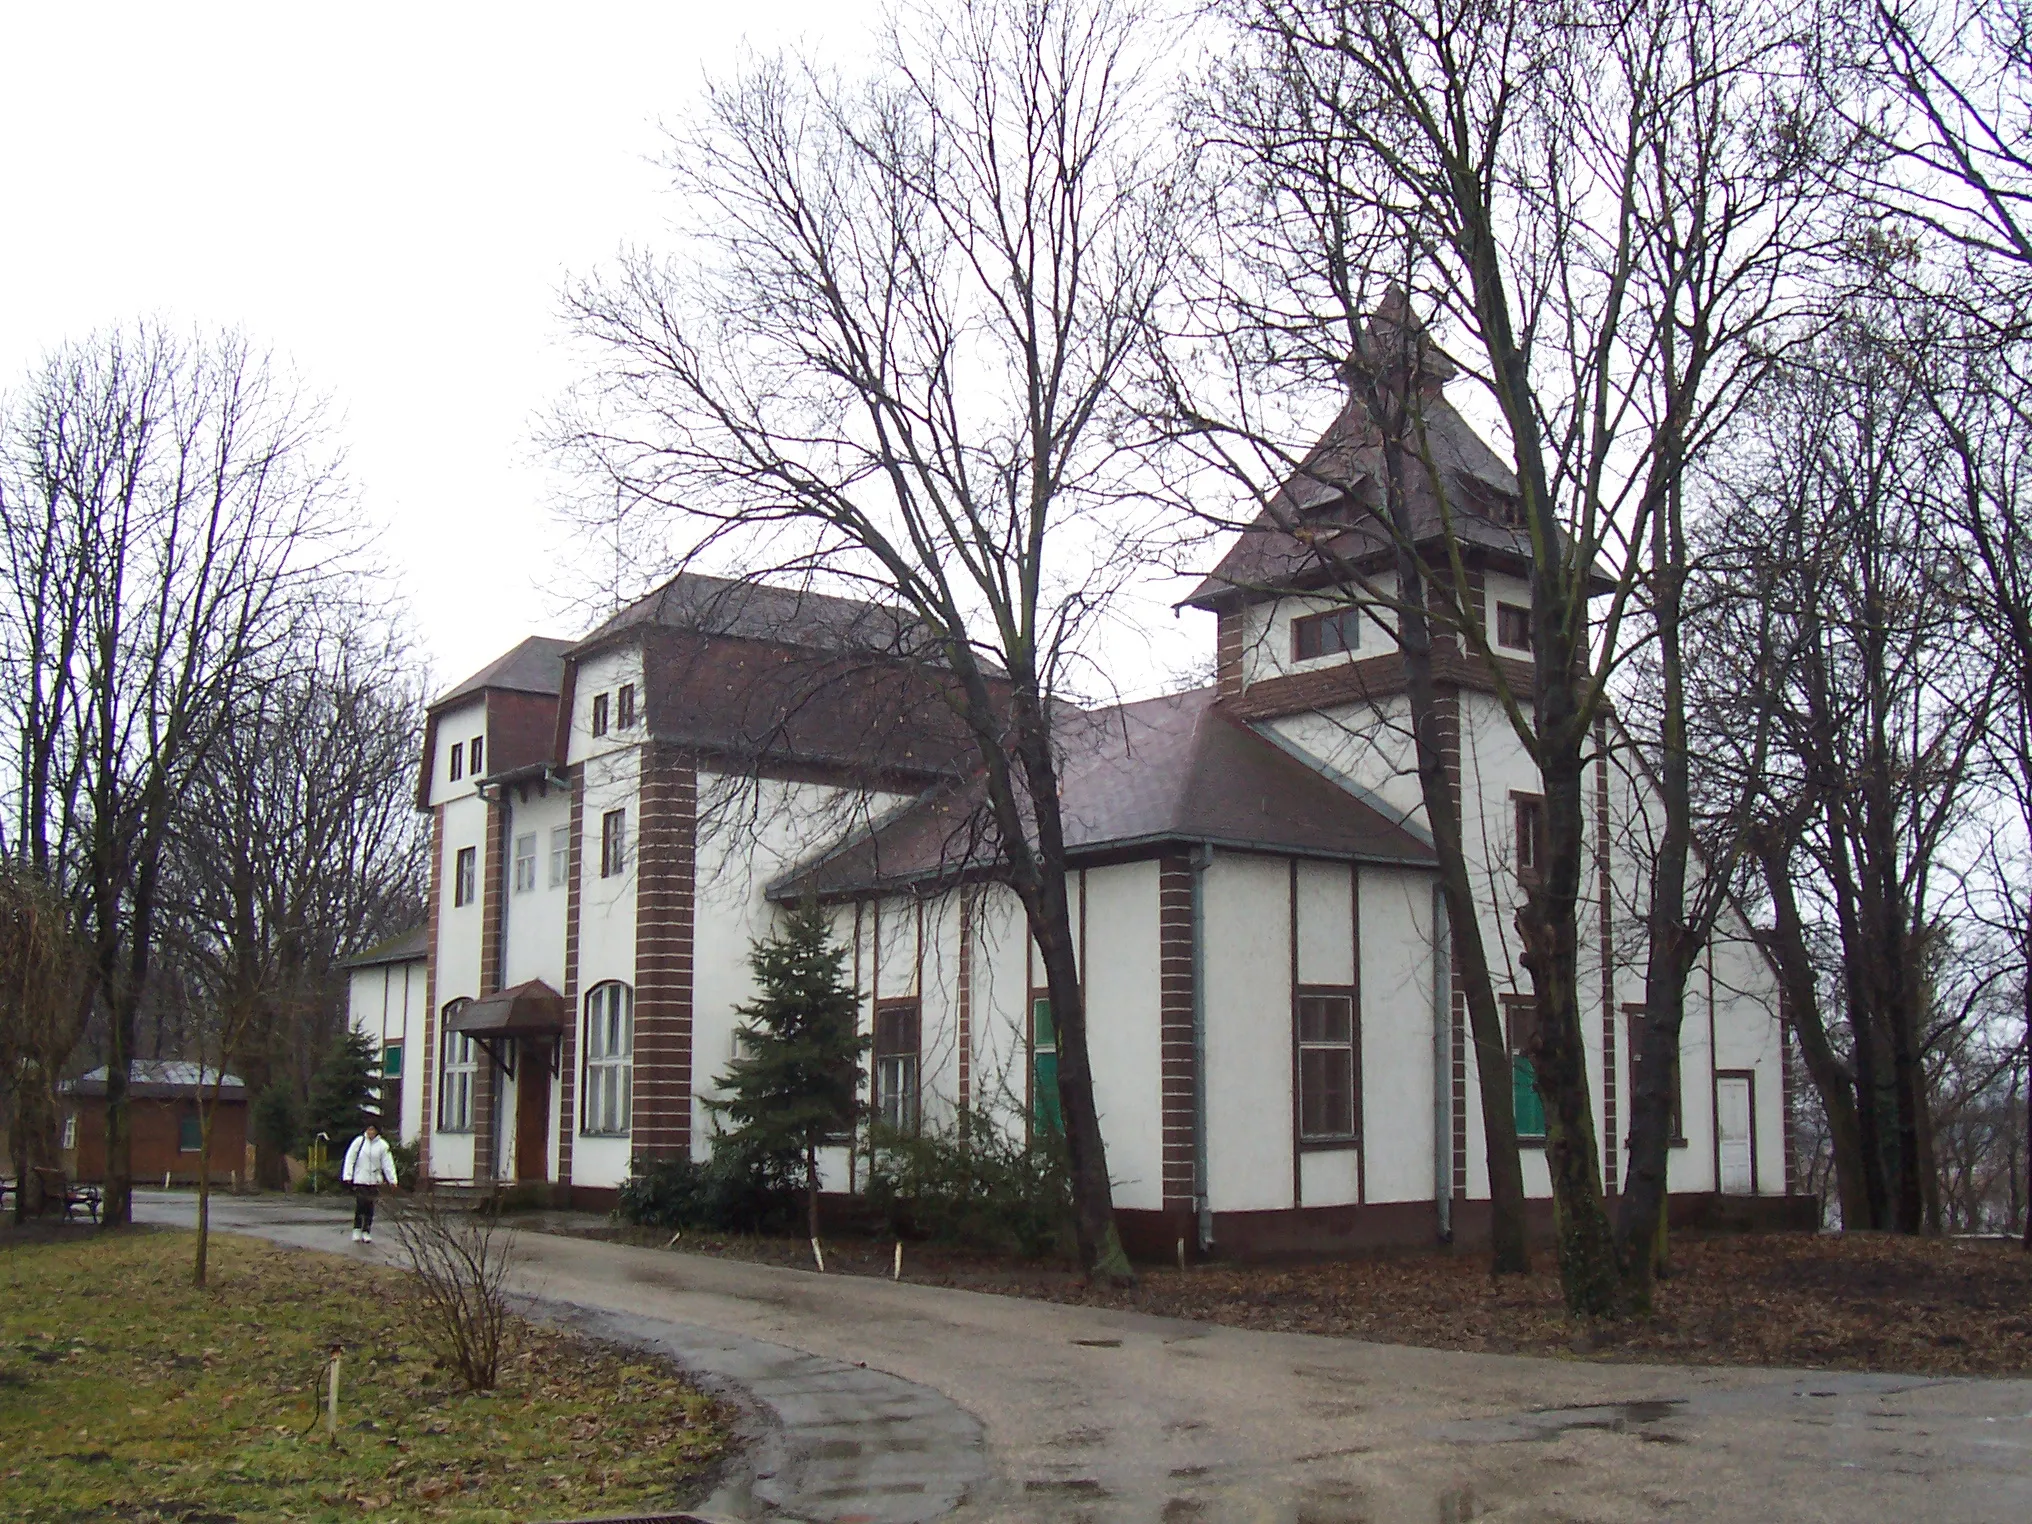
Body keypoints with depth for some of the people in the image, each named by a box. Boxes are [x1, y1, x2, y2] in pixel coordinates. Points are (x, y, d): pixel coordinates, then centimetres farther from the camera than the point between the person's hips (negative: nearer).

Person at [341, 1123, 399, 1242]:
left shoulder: (382, 1146, 1)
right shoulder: (359, 1141, -3)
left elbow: (388, 1164, 2)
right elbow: (350, 1159, -1)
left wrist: (392, 1179, -4)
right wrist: (347, 1176, -7)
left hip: (374, 1181, 2)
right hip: (359, 1179, -2)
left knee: (370, 1206, 6)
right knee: (360, 1205, -6)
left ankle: (366, 1232, 15)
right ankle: (357, 1230, 7)